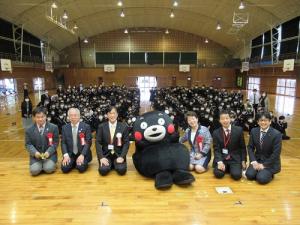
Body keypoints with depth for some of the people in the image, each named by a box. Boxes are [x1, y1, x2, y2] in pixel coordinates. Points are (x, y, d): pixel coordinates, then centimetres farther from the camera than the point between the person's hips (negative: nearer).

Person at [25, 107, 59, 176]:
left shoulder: (53, 127, -3)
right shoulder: (29, 130, 3)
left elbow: (55, 142, -2)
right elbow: (28, 144, 2)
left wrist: (49, 152, -18)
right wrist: (35, 152, -17)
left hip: (50, 154, -1)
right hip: (36, 155, 2)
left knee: (49, 169, -24)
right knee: (34, 170, -20)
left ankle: (50, 164, 12)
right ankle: (40, 165, 14)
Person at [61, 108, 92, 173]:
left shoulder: (86, 127, -4)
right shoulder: (65, 128, 6)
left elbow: (88, 143, -9)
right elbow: (63, 143, 2)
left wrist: (82, 155, -22)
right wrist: (66, 155, -15)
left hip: (83, 154, -3)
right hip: (70, 154, 3)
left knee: (81, 168, -26)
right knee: (65, 168, -20)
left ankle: (83, 162, 8)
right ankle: (73, 163, 11)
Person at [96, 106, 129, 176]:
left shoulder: (123, 126, 0)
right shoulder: (101, 127, 2)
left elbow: (126, 143, -3)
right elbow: (98, 143, -2)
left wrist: (122, 157, -16)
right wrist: (101, 157, -14)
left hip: (118, 154, 0)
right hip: (106, 155, 0)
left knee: (121, 170, -24)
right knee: (103, 170, -24)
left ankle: (115, 164, 11)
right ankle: (110, 164, 11)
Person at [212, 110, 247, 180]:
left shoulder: (238, 130, -2)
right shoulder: (216, 133, -2)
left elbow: (243, 147, 5)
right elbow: (216, 149, -4)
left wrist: (243, 160, -1)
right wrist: (219, 161, -20)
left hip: (235, 158, 0)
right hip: (221, 158, 1)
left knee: (236, 175, -24)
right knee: (218, 173, -23)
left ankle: (232, 168, 11)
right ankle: (226, 167, 10)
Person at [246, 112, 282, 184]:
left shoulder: (276, 134, -16)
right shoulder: (254, 131, -3)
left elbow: (276, 153, -16)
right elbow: (250, 147, 1)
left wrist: (264, 165, -17)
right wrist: (253, 161, -12)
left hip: (271, 162, -3)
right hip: (257, 159, 4)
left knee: (261, 178, -23)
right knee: (249, 175, -19)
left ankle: (269, 173, 9)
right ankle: (260, 171, 12)